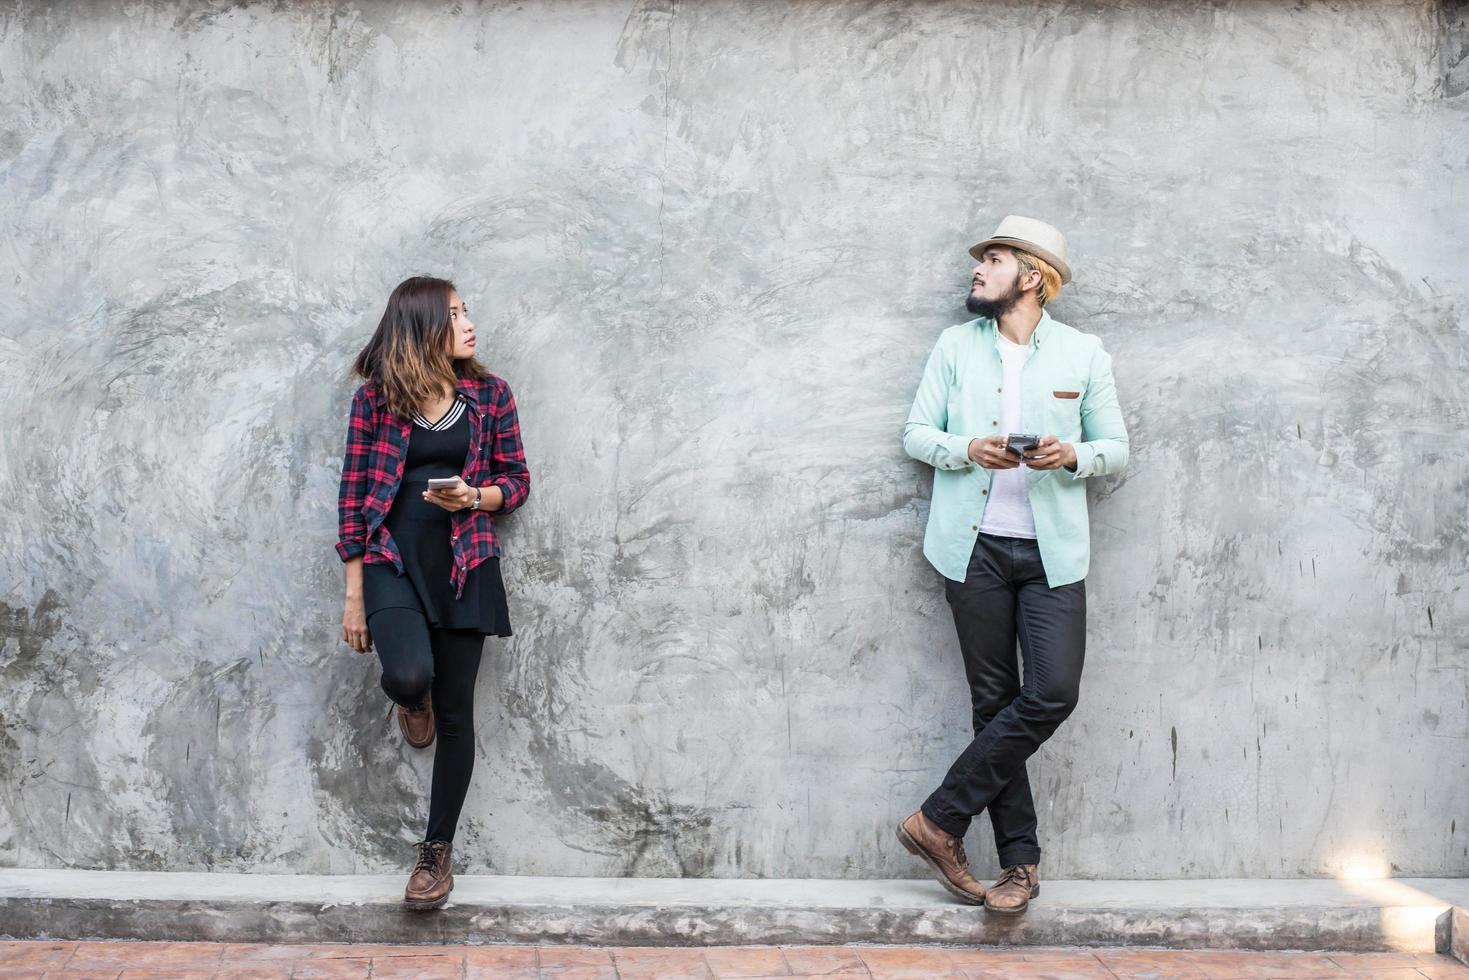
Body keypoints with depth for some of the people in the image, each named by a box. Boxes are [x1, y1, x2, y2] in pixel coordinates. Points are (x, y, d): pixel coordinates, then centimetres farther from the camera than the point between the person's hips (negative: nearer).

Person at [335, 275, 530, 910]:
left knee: (454, 713, 4)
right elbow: (353, 495, 0)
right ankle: (412, 701, 14)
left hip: (464, 565, 2)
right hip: (393, 560, -2)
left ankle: (437, 850, 20)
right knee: (408, 677, -27)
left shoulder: (489, 394, 4)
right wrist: (354, 596, -2)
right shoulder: (376, 398, -1)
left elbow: (517, 480, 11)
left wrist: (473, 496, -13)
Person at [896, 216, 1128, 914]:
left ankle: (940, 819, -2)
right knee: (994, 700, 1)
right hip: (975, 548, 0)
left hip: (1052, 553, 0)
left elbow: (1117, 451, 9)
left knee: (1053, 693, -13)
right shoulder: (956, 346, 10)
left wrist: (1074, 456, -12)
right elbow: (916, 433, 9)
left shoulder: (1084, 354, 7)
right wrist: (966, 450, -11)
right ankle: (1020, 861, 10)